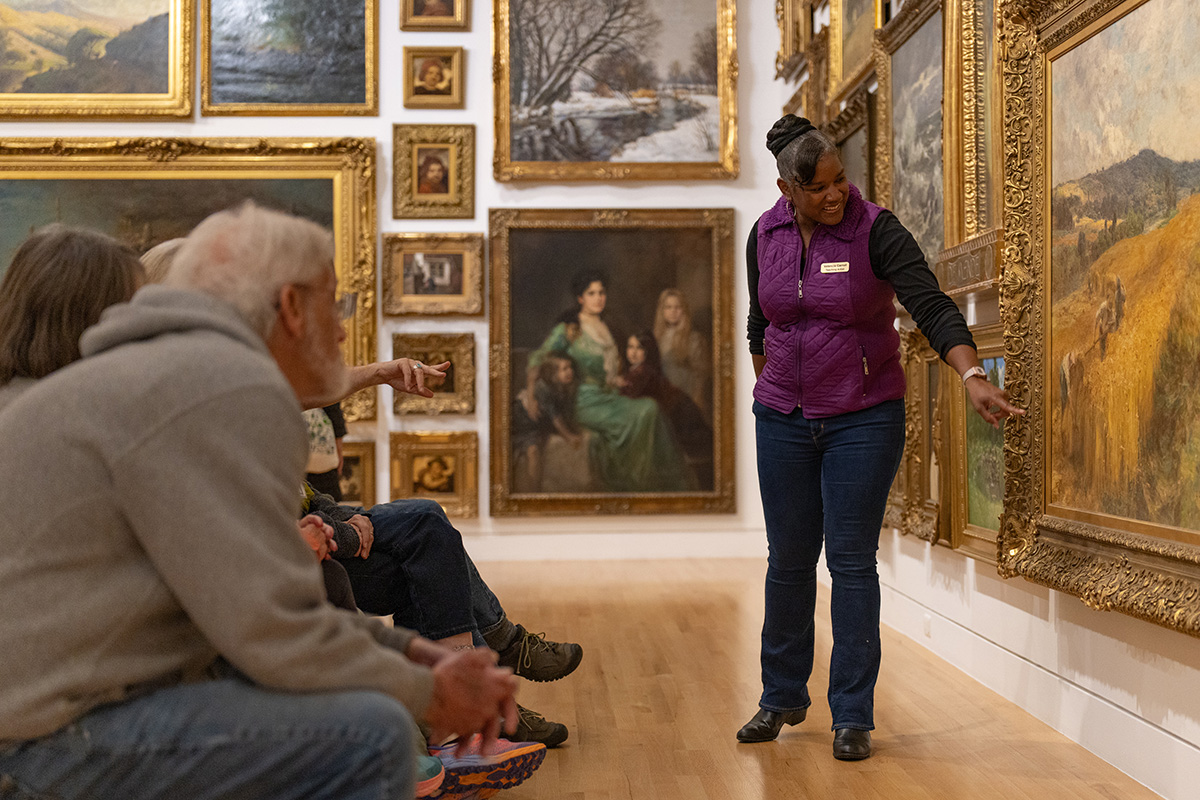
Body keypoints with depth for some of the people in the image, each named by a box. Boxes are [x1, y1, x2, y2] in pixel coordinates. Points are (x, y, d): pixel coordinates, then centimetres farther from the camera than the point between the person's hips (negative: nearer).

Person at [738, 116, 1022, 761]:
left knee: (852, 561, -2)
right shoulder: (765, 235, 2)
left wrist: (972, 375, -34)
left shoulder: (875, 230, -11)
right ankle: (782, 697, 26)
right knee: (787, 560, 9)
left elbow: (932, 306, -21)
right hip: (784, 419, 4)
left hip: (865, 418, -3)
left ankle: (853, 715, 10)